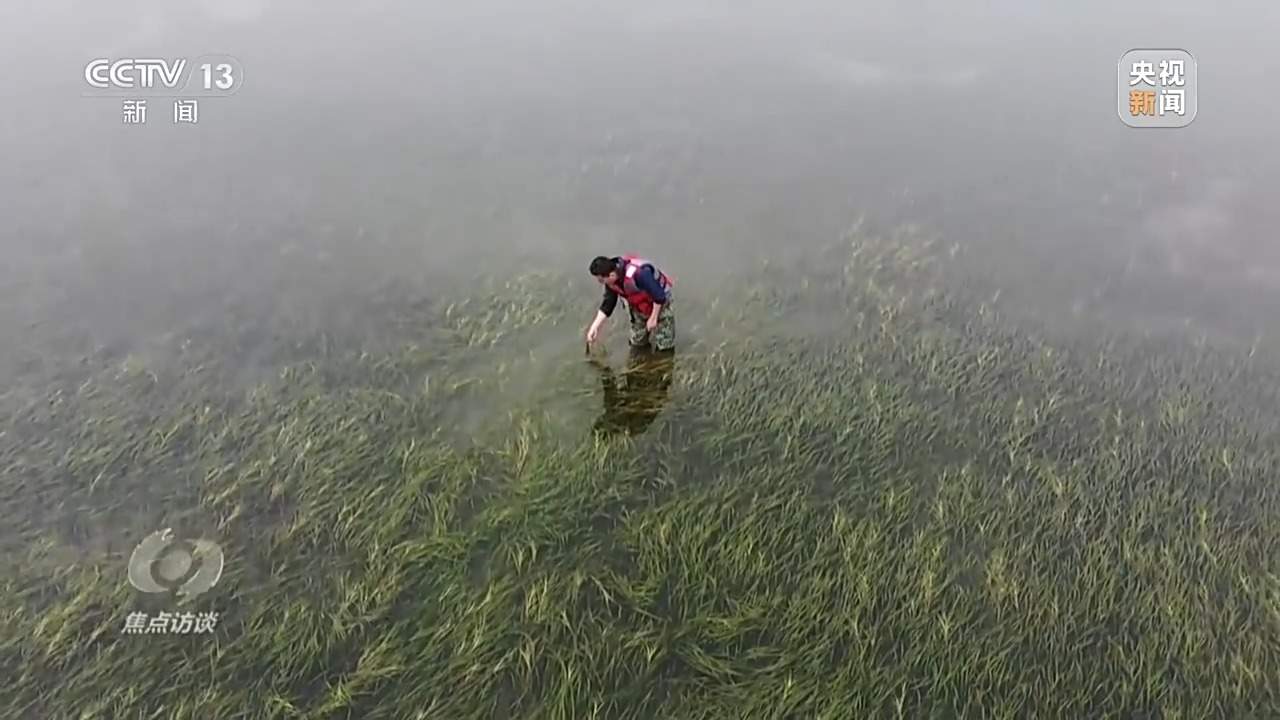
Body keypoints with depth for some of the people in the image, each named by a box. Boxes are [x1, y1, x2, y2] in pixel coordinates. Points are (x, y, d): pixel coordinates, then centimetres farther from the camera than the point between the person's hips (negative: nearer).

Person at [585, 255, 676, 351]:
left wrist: (653, 318, -22)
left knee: (663, 346, -3)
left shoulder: (638, 274, -41)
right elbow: (607, 304, -5)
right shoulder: (611, 280, -17)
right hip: (639, 306, 7)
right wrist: (595, 327, -9)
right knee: (637, 343, 15)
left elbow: (659, 296, -32)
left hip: (660, 303, -7)